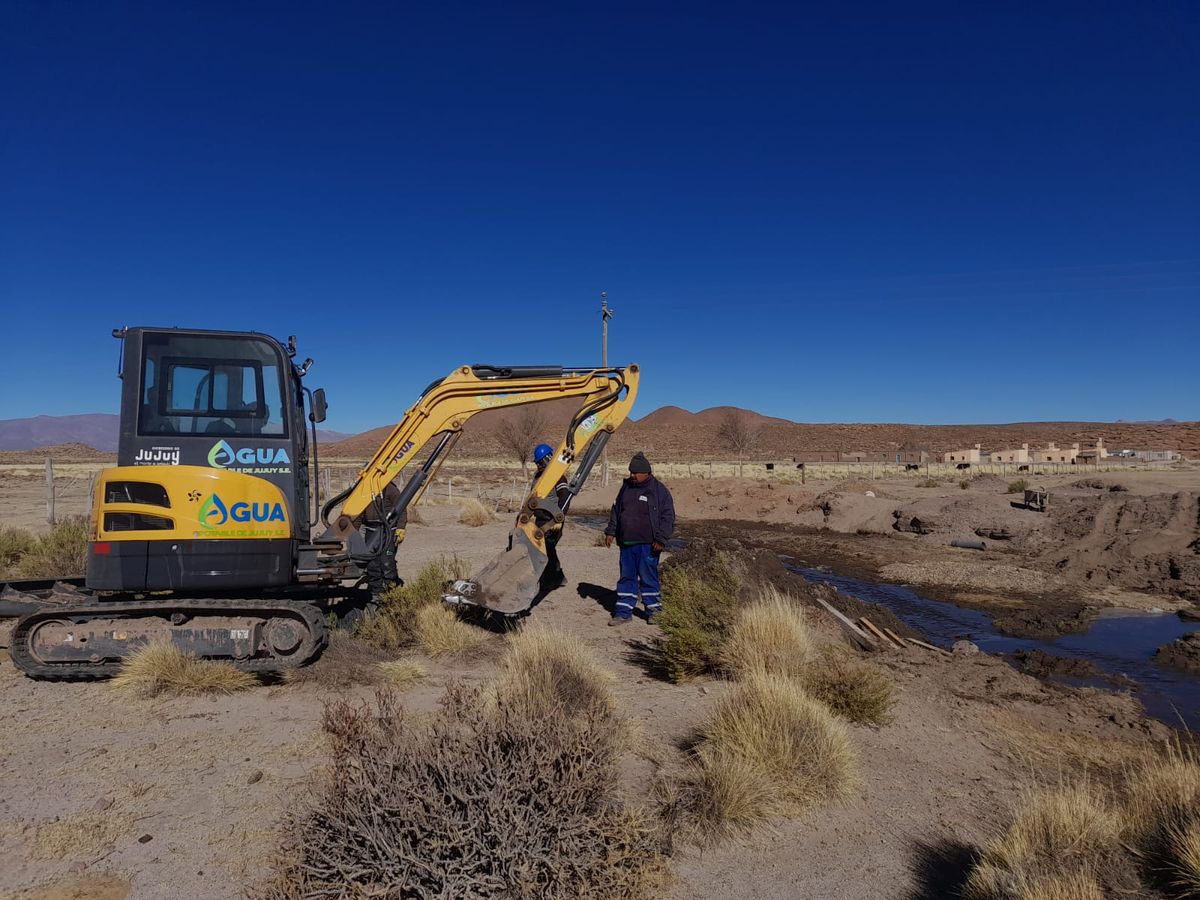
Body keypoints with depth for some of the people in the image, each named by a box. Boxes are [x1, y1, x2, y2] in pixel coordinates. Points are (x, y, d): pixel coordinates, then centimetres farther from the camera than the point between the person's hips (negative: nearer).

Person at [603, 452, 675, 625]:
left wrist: (661, 539, -13)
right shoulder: (626, 487, 12)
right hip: (626, 543, 5)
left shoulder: (659, 490, -5)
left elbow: (668, 517, -7)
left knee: (648, 577, 1)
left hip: (647, 544, -5)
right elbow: (616, 511, 20)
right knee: (626, 577, 9)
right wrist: (610, 532, 15)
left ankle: (653, 610, 16)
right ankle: (624, 612, 16)